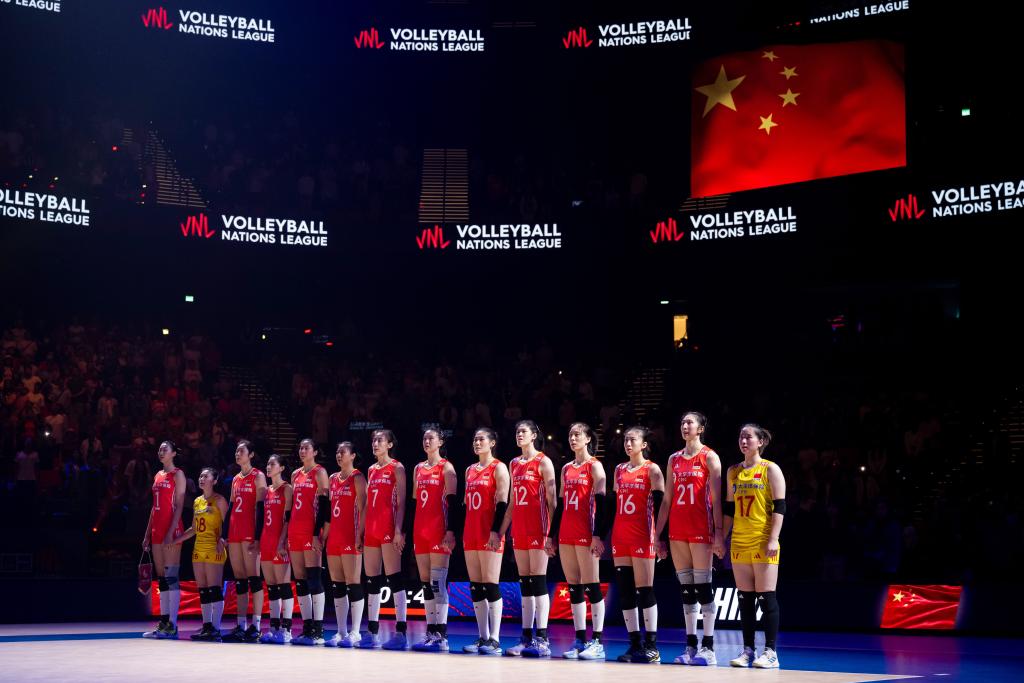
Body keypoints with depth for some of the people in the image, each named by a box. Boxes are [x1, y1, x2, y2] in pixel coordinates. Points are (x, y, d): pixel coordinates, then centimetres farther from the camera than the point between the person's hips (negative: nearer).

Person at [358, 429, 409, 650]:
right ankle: (372, 632, 13)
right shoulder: (371, 470, 19)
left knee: (394, 579, -10)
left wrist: (398, 530, -17)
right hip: (371, 530, 7)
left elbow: (401, 502, -7)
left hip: (389, 529, -7)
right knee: (372, 581, 8)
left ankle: (400, 632, -11)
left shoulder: (396, 468, -1)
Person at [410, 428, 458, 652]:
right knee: (425, 583, 7)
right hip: (420, 531, 7)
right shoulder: (418, 469, 18)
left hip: (439, 531, -7)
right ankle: (431, 632, 11)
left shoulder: (446, 467, -1)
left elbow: (452, 501, -8)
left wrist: (450, 531, -17)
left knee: (438, 583, -11)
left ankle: (441, 636, -13)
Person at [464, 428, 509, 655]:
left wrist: (496, 531, -19)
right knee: (475, 587, 6)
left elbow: (502, 502, -11)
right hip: (471, 532, 7)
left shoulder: (498, 468, -3)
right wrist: (462, 532, 16)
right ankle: (483, 638, 11)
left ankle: (495, 640, -7)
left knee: (491, 585, -9)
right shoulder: (470, 470, 18)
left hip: (490, 533, -7)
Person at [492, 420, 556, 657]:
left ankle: (542, 639, -8)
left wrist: (551, 532, -16)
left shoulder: (543, 462, -3)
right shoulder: (515, 464, 16)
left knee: (538, 582, -9)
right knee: (525, 584, 7)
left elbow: (551, 499, -8)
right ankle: (527, 638, 9)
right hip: (519, 529, 7)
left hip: (537, 528, -7)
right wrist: (500, 531, 17)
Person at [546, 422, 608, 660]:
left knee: (591, 586, -6)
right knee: (574, 588, 6)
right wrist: (552, 535, 15)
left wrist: (598, 535, -18)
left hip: (586, 534, -7)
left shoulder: (594, 466, -2)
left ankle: (597, 642, -4)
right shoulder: (566, 469, 17)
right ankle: (580, 640, 10)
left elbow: (600, 502, -10)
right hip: (566, 534, 7)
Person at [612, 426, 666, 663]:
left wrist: (660, 537, -13)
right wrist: (606, 536, 16)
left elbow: (659, 505, -6)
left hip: (642, 538, -6)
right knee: (625, 592, 4)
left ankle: (651, 646, -2)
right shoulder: (619, 470, 15)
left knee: (645, 591, -6)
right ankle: (635, 644, 9)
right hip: (620, 537, 6)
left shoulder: (652, 470, -2)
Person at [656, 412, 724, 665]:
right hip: (677, 529, 5)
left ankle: (708, 647, -3)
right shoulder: (674, 459, 15)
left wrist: (718, 533, -13)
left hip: (701, 528, -5)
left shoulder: (709, 457, 0)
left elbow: (716, 499, -6)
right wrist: (658, 534, 12)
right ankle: (691, 646, 11)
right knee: (686, 588, 6)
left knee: (703, 586, -6)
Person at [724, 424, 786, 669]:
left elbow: (779, 507, -7)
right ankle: (748, 650, 11)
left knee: (766, 597, -4)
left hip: (763, 543, -5)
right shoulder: (734, 472, 13)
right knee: (745, 598, 6)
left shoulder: (770, 469, -2)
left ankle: (770, 652, 0)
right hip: (739, 543, 5)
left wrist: (773, 540, -15)